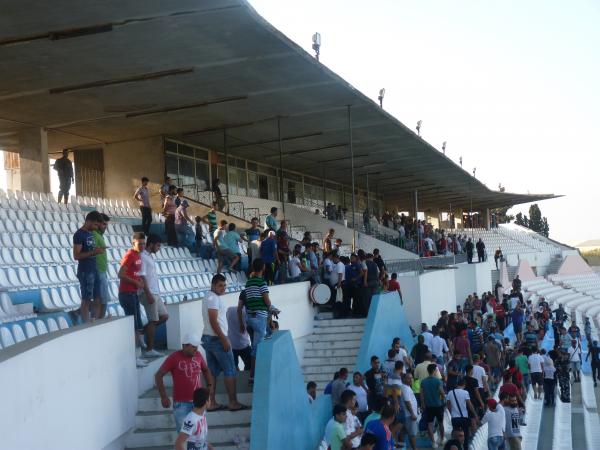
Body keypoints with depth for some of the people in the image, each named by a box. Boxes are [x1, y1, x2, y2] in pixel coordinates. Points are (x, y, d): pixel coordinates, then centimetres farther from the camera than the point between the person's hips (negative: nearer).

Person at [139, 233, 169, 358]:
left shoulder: (149, 257, 17)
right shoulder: (142, 257, -13)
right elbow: (142, 277, -19)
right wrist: (148, 294, -23)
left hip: (155, 293, 10)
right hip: (149, 293, -10)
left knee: (164, 316, 11)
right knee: (153, 321, -6)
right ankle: (149, 350, -1)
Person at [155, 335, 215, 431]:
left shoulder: (198, 355, 1)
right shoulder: (174, 358, -11)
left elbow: (206, 370, 21)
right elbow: (158, 375, -9)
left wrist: (210, 386, 8)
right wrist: (164, 397, -13)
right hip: (182, 403, -4)